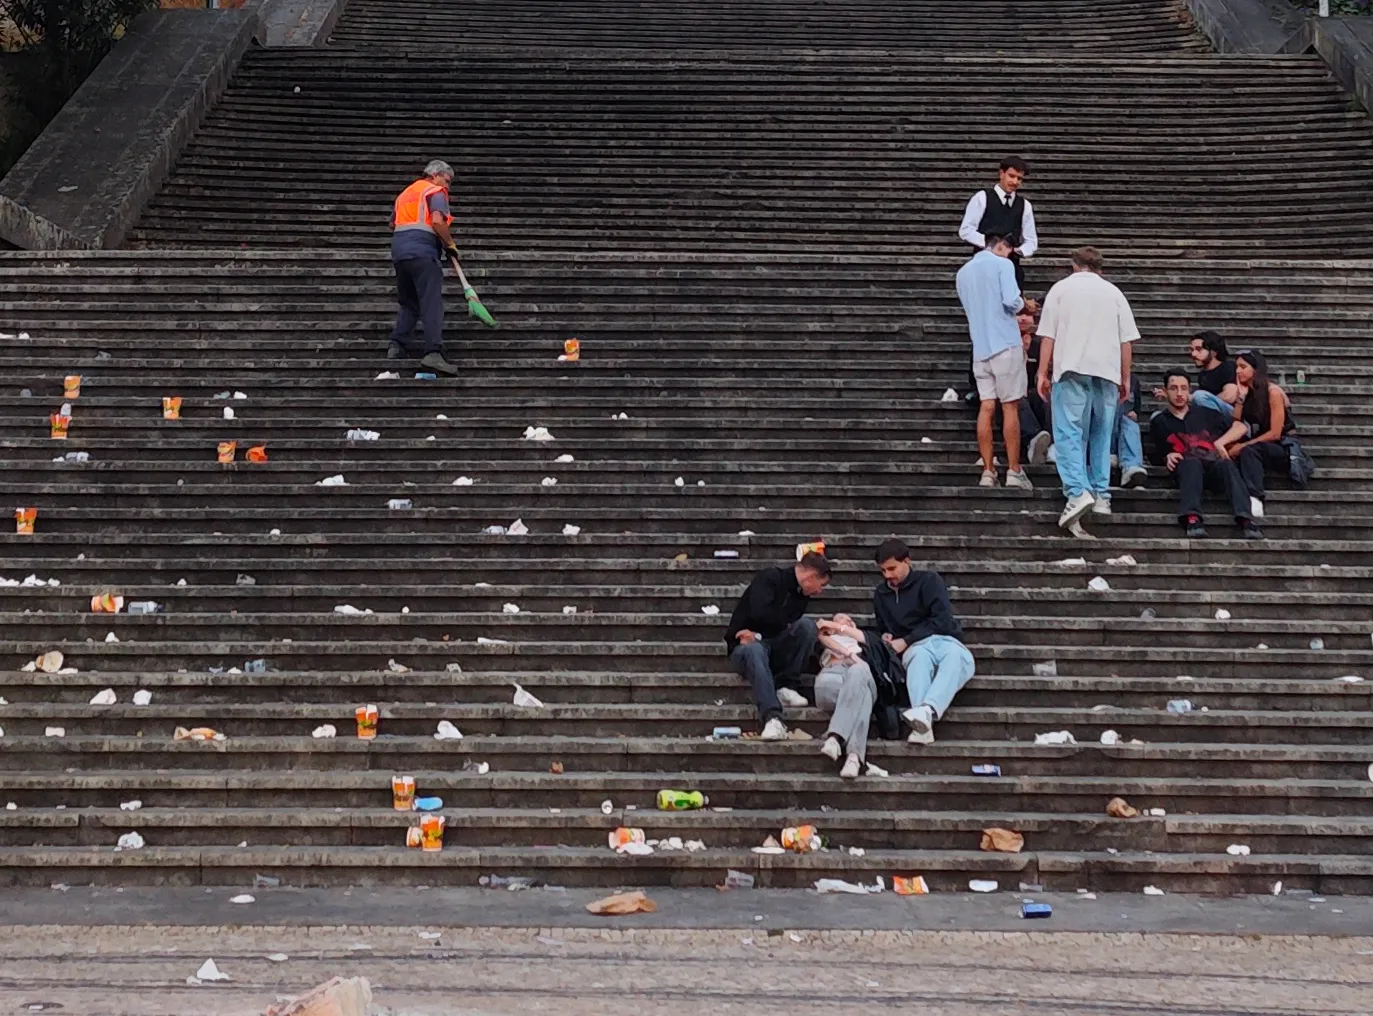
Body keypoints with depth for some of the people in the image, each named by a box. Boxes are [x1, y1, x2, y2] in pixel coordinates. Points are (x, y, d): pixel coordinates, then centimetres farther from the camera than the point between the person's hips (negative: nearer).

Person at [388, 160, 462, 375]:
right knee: (432, 303, -13)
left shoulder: (405, 193, 25)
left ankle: (396, 345, 9)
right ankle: (433, 352, -25)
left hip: (399, 250, 7)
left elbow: (392, 224, 31)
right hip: (422, 251, -7)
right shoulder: (436, 192, 1)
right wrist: (450, 244, -4)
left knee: (408, 303, 19)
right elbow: (437, 221, -15)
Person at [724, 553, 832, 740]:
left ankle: (783, 687, -18)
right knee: (755, 651, -42)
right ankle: (772, 717, -58)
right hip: (745, 646, -6)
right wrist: (786, 623, -12)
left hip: (775, 646, 6)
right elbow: (760, 612, -27)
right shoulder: (769, 578, -10)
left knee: (807, 626, -20)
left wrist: (758, 634, -14)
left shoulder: (802, 595, 9)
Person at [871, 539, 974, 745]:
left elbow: (942, 621, -8)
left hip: (945, 640, -2)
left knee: (954, 656, -41)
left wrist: (906, 641, -11)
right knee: (920, 656, -38)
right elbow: (883, 627, 33)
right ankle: (923, 725, -64)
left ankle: (927, 711, -68)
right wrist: (886, 637, 7)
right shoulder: (880, 594, 19)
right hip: (916, 647, 2)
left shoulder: (929, 581, 2)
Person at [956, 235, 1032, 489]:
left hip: (980, 347, 6)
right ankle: (1014, 471, -1)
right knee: (1010, 407, -2)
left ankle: (988, 471, 0)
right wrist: (1021, 304, 7)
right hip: (1005, 344, -5)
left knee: (987, 407, 4)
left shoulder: (963, 272, 17)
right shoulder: (1002, 264, -4)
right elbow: (1011, 301, -16)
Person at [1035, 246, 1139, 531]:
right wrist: (1125, 378, 18)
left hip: (1072, 369, -3)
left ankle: (1078, 492, -25)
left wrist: (1043, 372, 5)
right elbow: (1126, 340, 12)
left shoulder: (1061, 289, 8)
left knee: (1069, 433, -8)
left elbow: (1048, 336, 2)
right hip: (1107, 370, 3)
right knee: (1101, 435, 12)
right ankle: (1101, 496, 10)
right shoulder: (1113, 293, 15)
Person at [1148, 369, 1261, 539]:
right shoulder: (1159, 422, 23)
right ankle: (1192, 518, -61)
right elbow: (1156, 456, 23)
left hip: (1214, 463, 1)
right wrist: (1168, 458, 1)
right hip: (1186, 467, -1)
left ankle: (1245, 519, -56)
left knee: (1226, 464, -35)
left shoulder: (1203, 413, 25)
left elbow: (1240, 427, 22)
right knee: (1191, 462, -38)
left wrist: (1220, 442, 5)